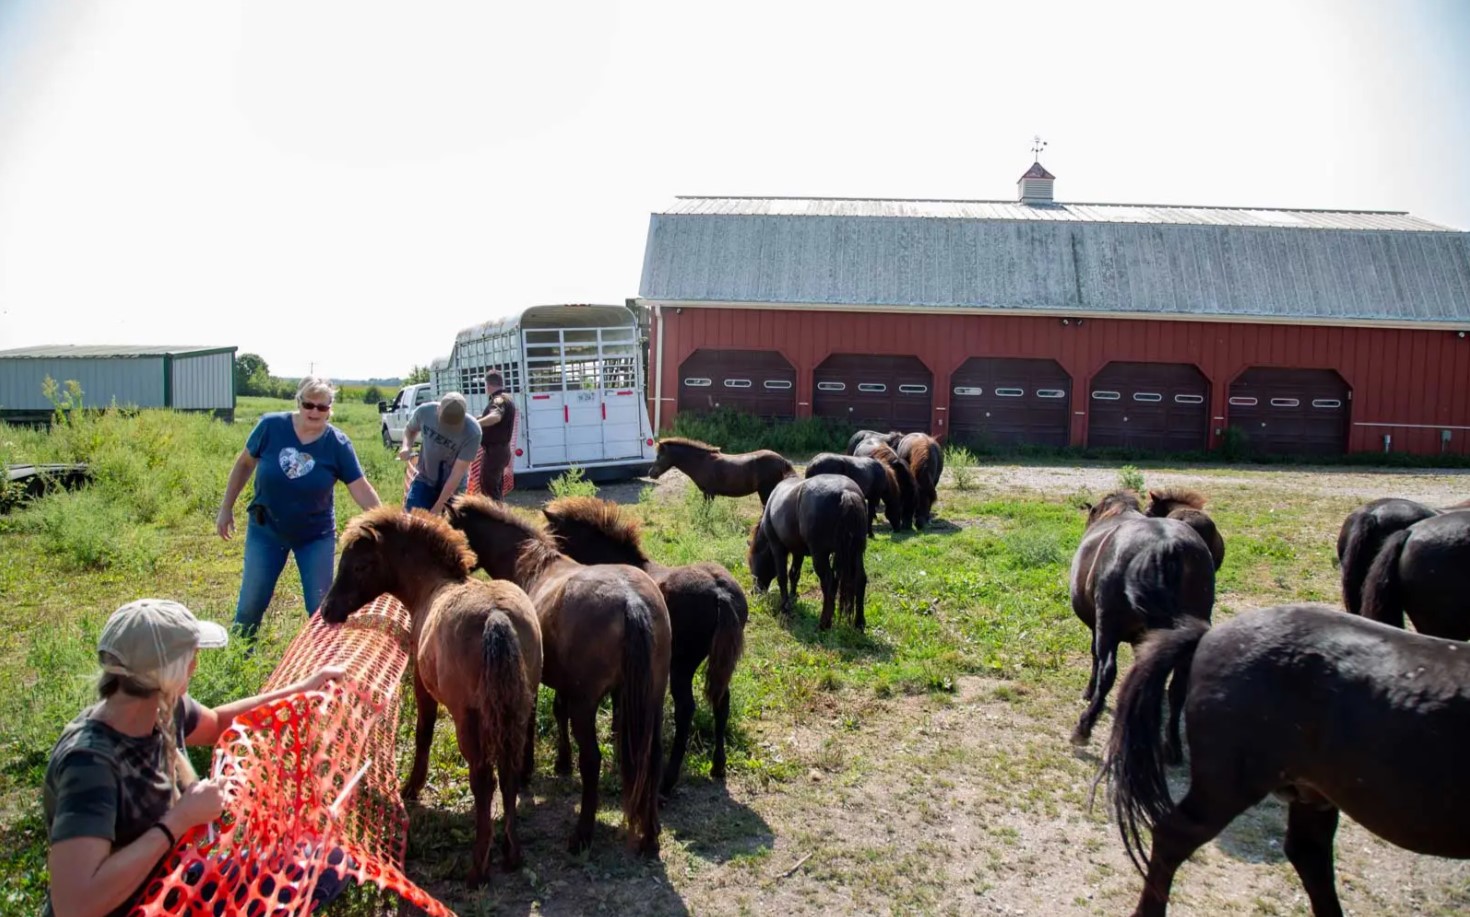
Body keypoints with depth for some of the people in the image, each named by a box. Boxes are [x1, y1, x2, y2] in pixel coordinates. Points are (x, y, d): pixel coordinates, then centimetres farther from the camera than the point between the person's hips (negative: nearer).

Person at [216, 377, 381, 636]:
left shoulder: (338, 444, -13)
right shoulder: (271, 426, -12)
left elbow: (361, 489, -12)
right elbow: (244, 464, 2)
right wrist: (226, 508, 5)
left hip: (316, 536, 0)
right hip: (266, 530, 1)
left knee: (321, 606, 5)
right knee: (250, 604, 7)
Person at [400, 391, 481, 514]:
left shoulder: (472, 432, -29)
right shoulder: (424, 411, -19)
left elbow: (457, 473, -23)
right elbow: (410, 429, 7)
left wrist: (438, 507, -19)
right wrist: (407, 446, -16)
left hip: (453, 488, -2)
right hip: (425, 480, 2)